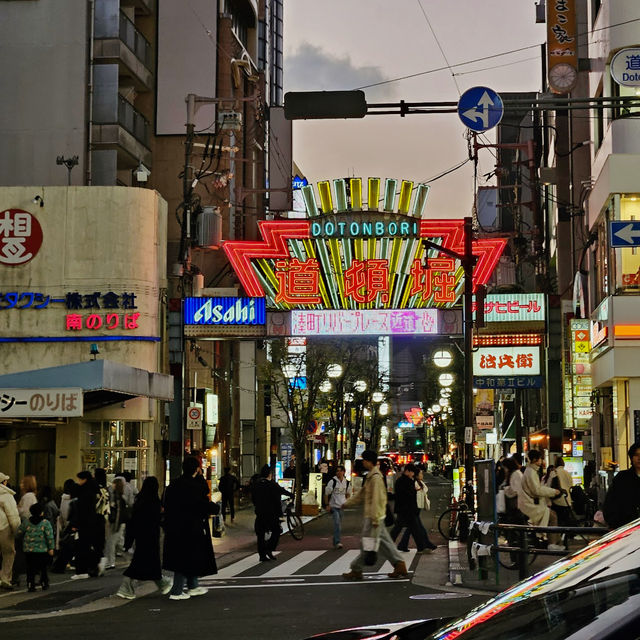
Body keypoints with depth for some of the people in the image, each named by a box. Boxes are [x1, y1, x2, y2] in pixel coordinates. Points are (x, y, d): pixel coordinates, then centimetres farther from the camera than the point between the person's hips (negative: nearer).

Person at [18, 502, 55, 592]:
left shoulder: (26, 522, 3)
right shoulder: (46, 523, -5)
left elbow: (19, 532, 6)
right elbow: (50, 536, -7)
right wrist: (51, 548, -2)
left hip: (28, 550, 2)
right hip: (42, 550, -2)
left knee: (30, 568, 6)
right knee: (43, 568, 11)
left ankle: (30, 585, 2)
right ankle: (44, 584, 16)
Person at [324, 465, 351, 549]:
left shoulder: (347, 483, 6)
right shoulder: (332, 481, -7)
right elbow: (326, 494, -2)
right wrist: (327, 505, -7)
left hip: (342, 507, 5)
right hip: (334, 506, -5)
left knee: (339, 525, 10)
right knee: (337, 523, -19)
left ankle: (335, 542, 22)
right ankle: (337, 542, -24)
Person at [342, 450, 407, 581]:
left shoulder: (376, 478, -18)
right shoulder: (370, 476, 15)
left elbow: (376, 499, -22)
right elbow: (361, 494, 24)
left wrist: (374, 519, -23)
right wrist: (346, 504, 25)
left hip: (374, 516, -10)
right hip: (372, 516, 10)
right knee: (384, 542, 11)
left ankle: (356, 570, 4)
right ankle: (400, 566, 12)